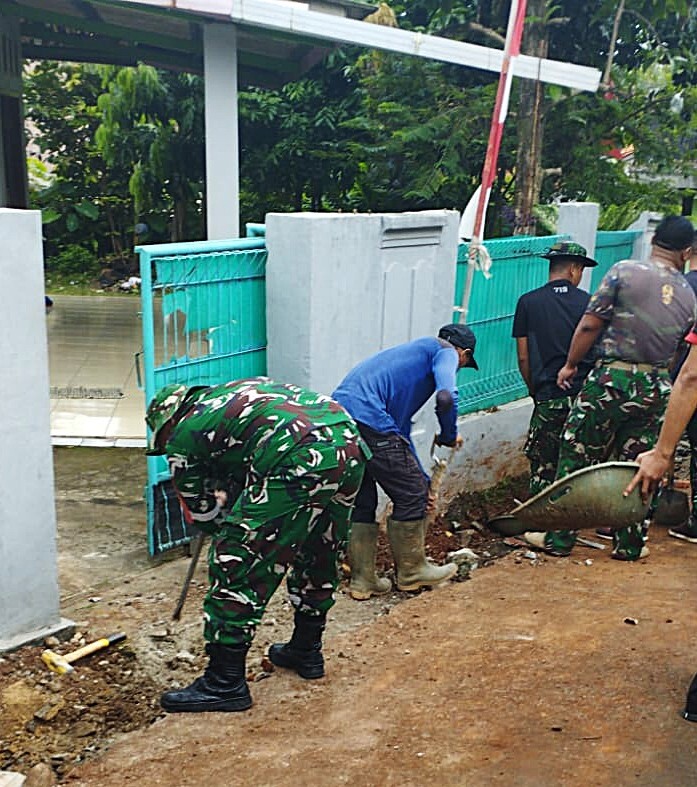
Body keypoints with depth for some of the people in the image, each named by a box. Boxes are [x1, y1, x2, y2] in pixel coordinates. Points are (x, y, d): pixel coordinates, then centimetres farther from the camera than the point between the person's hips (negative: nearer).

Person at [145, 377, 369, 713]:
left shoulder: (181, 436, 14)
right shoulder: (230, 392, 34)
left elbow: (204, 515, 23)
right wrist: (231, 495, 50)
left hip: (298, 461, -8)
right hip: (351, 442, 9)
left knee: (235, 563, 5)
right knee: (319, 555, 26)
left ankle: (225, 682, 11)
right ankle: (306, 651, 43)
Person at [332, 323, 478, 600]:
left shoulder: (414, 350, 34)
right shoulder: (446, 352, 10)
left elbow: (400, 425, 36)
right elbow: (446, 396, -14)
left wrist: (421, 479, 39)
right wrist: (449, 436, 6)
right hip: (368, 418, -9)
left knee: (362, 502, 20)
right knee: (410, 496, 8)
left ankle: (362, 579, 26)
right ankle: (412, 570, 24)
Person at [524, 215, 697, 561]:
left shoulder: (625, 271, -9)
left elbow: (590, 325, -9)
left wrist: (570, 364, 2)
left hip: (611, 380, -4)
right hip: (657, 387, 4)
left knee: (577, 458, 7)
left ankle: (559, 537, 13)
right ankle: (630, 543, 22)